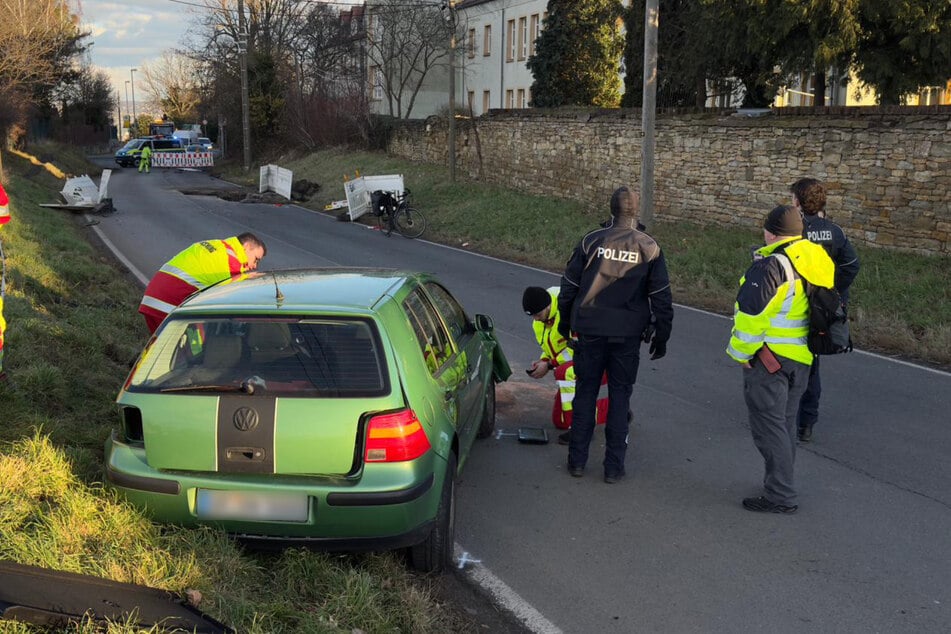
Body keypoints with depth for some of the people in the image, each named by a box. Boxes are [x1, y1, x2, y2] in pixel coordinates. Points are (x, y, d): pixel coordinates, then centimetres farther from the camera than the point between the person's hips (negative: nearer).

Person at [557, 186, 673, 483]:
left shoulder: (591, 242, -5)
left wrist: (565, 321, 16)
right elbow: (661, 298, -2)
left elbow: (569, 286, 2)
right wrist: (661, 336, 8)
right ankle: (613, 467, 12)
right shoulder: (650, 249, -5)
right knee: (619, 397, 9)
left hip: (590, 332, 0)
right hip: (628, 336, 0)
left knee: (585, 392, 12)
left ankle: (577, 460, 18)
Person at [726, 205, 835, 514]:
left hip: (769, 358, -9)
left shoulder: (770, 266, -20)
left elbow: (751, 316, -21)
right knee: (786, 422, 20)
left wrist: (742, 353, -8)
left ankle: (780, 496, 4)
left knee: (769, 425, -1)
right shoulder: (816, 260, 7)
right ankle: (782, 484, 31)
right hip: (802, 358, 9)